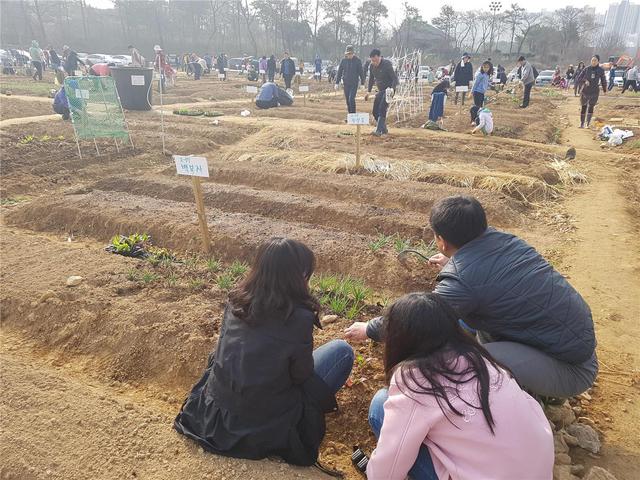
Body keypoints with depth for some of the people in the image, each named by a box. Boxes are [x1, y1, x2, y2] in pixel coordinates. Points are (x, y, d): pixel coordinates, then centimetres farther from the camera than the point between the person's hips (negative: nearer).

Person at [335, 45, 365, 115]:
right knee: (348, 100, 7)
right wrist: (337, 83, 4)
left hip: (354, 83, -3)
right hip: (346, 83, 3)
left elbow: (361, 72, 1)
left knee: (351, 99, -17)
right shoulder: (343, 60, 2)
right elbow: (339, 72, 7)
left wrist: (362, 83, 1)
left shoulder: (357, 61, -4)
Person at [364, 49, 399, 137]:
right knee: (375, 111, 4)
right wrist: (368, 91, 15)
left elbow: (395, 78, -20)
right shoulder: (371, 66, 1)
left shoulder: (387, 64, -18)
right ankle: (384, 129, 17)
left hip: (388, 90, -7)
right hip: (380, 91, 7)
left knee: (382, 109, -22)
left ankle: (378, 130, -26)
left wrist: (392, 89, -35)